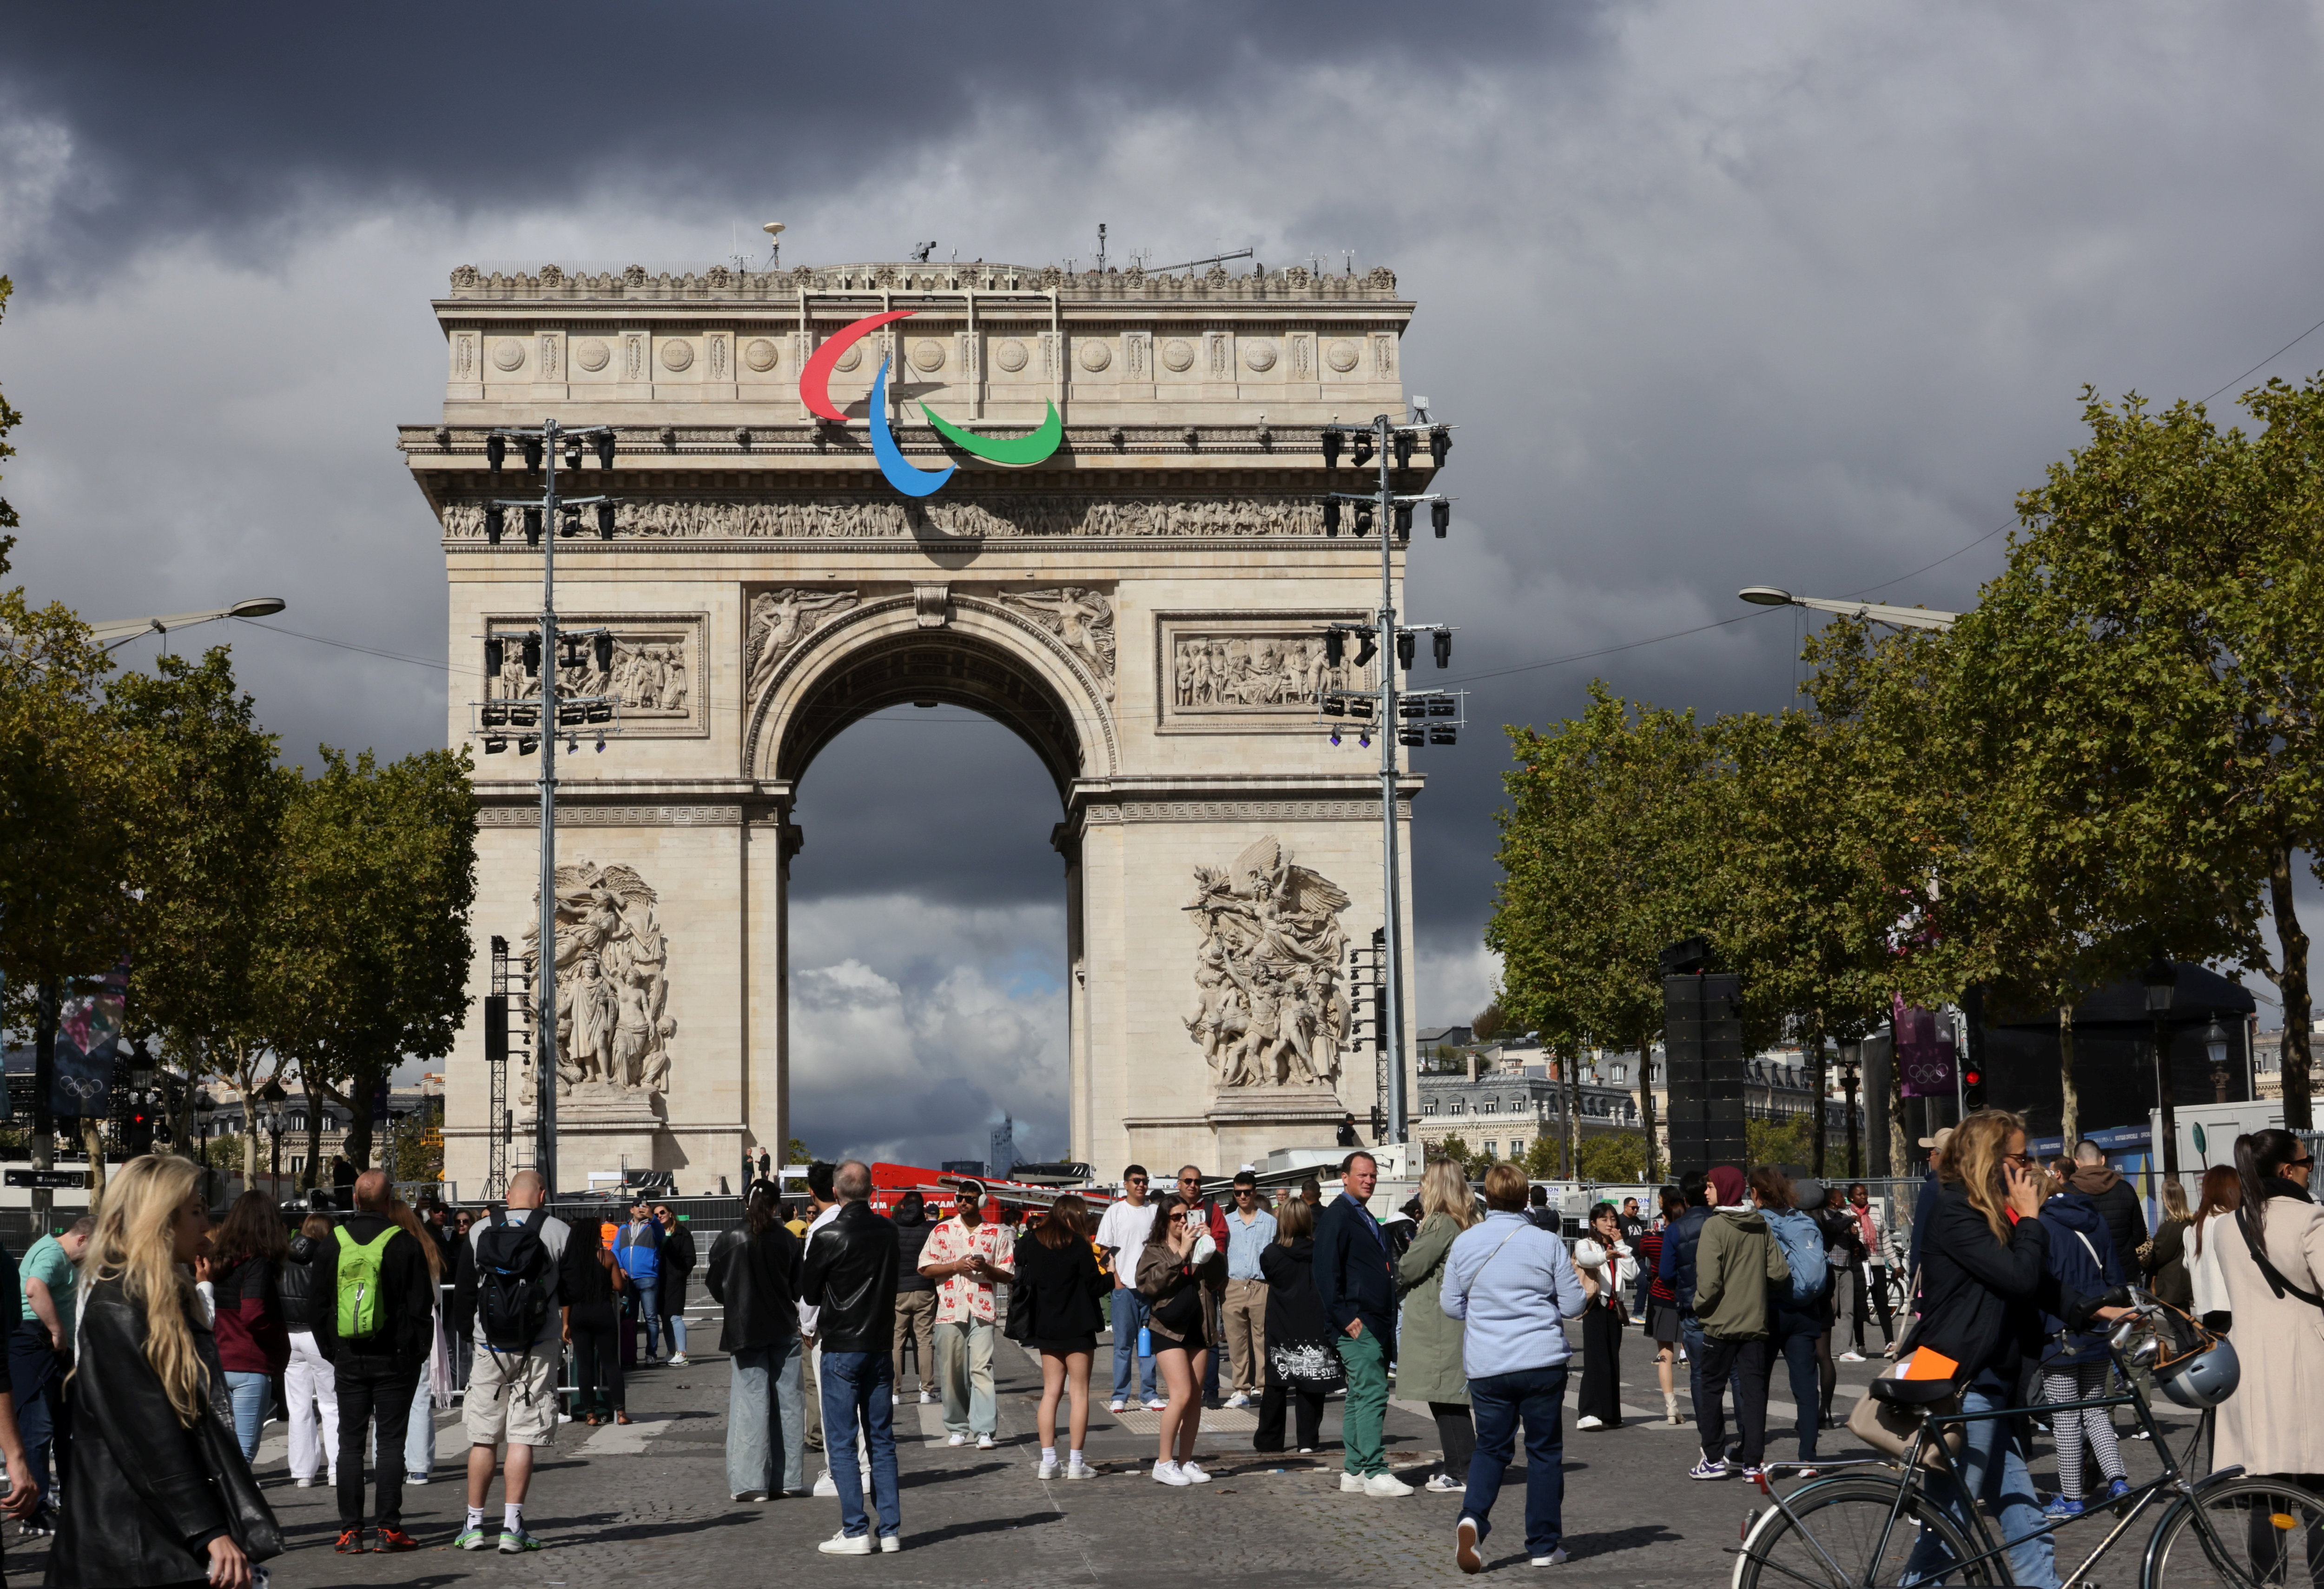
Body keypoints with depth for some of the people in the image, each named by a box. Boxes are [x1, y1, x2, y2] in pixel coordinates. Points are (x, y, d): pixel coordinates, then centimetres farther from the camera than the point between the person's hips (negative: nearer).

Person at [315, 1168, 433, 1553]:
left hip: (348, 1359, 2)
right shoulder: (404, 1243, -6)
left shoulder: (334, 1243, 3)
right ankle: (390, 1529, 0)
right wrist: (418, 1354, 5)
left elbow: (320, 1306, 8)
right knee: (391, 1442, 2)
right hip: (394, 1359, -2)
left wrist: (331, 1352, 16)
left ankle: (350, 1532, 3)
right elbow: (421, 1306, -5)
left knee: (351, 1443, 6)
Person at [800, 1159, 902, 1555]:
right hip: (881, 1344, 5)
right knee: (882, 1441, 11)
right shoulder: (888, 1232, 2)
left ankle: (855, 1532, -3)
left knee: (841, 1444, 0)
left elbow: (808, 1293, -3)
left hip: (841, 1348, -5)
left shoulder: (828, 1236, -13)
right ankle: (891, 1529, 10)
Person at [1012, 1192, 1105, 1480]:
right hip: (1077, 1327, -5)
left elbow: (1022, 1277, 11)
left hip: (1045, 1327, 5)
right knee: (1079, 1392, 1)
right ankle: (1076, 1463, -2)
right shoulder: (1077, 1244, -12)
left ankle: (1048, 1461, 6)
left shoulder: (1031, 1241, 4)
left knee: (1051, 1391, 10)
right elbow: (1095, 1286, -11)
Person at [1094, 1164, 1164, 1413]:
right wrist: (1115, 1278, -8)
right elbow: (1105, 1249, 1)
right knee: (1123, 1343, 1)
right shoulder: (1115, 1212, 2)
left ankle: (1149, 1395, 10)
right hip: (1124, 1286, -2)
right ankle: (1120, 1397, 5)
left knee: (1149, 1342, 5)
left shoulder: (1154, 1213, 9)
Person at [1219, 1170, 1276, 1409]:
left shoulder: (1270, 1222, 9)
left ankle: (1265, 1387, 2)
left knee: (1264, 1339, -4)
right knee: (1236, 1341, 0)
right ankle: (1242, 1390, 6)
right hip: (1233, 1287, 2)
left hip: (1262, 1287, -2)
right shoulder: (1227, 1222, 14)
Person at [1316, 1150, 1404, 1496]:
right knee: (1372, 1394, -12)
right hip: (1358, 1324, -9)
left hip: (1376, 1323, 9)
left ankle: (1354, 1472, 15)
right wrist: (1346, 1319, -19)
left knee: (1361, 1396, 11)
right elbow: (1326, 1273, -15)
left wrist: (1389, 1322, 18)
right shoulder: (1336, 1217, -9)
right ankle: (1375, 1473, -12)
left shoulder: (1366, 1218, 21)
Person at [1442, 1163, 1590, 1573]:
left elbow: (1451, 1306, 7)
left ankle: (1472, 1517, -12)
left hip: (1486, 1367, 2)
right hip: (1542, 1363, -2)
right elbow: (1571, 1305, 1)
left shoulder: (1464, 1243, 1)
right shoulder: (1547, 1244, -5)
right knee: (1544, 1451, 10)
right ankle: (1544, 1544, 14)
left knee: (1491, 1448, 13)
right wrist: (1588, 1289, 23)